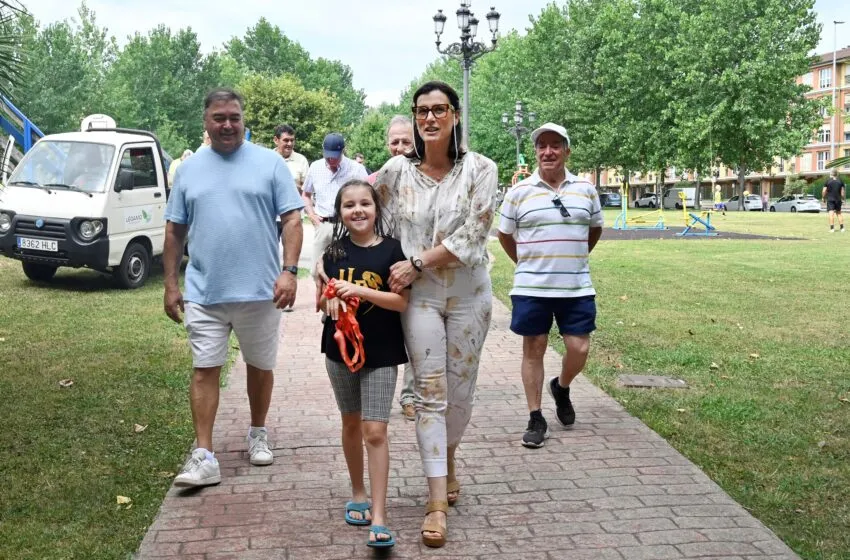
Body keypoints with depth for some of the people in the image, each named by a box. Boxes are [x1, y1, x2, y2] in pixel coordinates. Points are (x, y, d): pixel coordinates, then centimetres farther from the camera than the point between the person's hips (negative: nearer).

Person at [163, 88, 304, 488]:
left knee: (260, 366, 13)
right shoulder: (189, 169, 9)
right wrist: (171, 284, 7)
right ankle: (204, 457, 3)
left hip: (259, 290, -1)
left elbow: (292, 219, -3)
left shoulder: (269, 163, 0)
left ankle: (258, 433, 33)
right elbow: (174, 230, 11)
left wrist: (289, 270, -15)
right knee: (204, 370, 0)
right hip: (203, 292, 2)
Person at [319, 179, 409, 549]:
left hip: (381, 352, -4)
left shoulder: (391, 250, -9)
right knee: (351, 424, 16)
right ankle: (358, 494, 34)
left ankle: (378, 517, -3)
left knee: (375, 431, -7)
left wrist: (360, 290, -24)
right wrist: (330, 300, -12)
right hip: (341, 347, 4)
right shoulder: (334, 251, 2)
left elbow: (402, 301, -13)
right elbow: (324, 297, 12)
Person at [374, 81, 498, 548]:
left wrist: (417, 263, -17)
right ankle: (437, 502, 2)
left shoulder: (480, 169, -7)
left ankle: (447, 462, 40)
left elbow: (471, 237, -14)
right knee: (430, 394, -2)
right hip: (419, 296, 0)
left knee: (461, 390, 11)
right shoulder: (398, 169, -3)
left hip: (469, 294, 0)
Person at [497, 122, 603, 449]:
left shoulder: (585, 189, 4)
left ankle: (561, 388, 33)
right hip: (531, 288, -1)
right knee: (534, 349, 5)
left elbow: (595, 230, 18)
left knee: (579, 349, 0)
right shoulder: (519, 192, -2)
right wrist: (526, 264, 8)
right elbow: (504, 235, 8)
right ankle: (535, 420, 14)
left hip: (577, 288, 2)